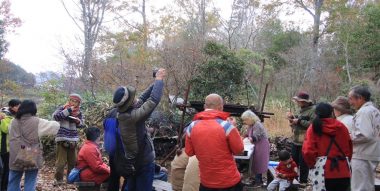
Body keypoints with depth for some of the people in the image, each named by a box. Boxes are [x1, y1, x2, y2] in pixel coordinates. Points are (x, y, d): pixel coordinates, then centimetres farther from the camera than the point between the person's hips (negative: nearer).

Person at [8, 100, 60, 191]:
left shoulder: (14, 122, 5)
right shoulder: (37, 122, -8)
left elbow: (11, 137, 18)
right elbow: (55, 125, 0)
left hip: (16, 158, 4)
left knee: (13, 183, 14)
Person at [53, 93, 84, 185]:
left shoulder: (78, 112, 8)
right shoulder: (63, 108, -4)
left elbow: (81, 124, 16)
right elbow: (55, 116, -22)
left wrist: (78, 121, -7)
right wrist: (68, 110, -24)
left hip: (73, 139, 5)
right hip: (62, 138, -5)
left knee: (73, 160, 10)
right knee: (61, 160, -3)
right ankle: (59, 178, 7)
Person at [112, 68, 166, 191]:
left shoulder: (121, 114, -5)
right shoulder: (133, 116, -28)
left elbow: (142, 99, 4)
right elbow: (153, 100, -25)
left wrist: (155, 83, 3)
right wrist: (159, 79, -12)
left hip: (131, 162, 8)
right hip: (144, 163, -8)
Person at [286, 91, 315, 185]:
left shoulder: (313, 110, -11)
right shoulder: (301, 110, 17)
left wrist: (299, 121, -20)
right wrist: (292, 118, 6)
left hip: (305, 142, -8)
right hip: (296, 141, 9)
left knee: (303, 163, -1)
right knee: (294, 161, 15)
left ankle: (303, 182, 10)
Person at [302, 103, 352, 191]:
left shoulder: (314, 128, -3)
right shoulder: (341, 127, 6)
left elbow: (307, 151, -12)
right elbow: (349, 148, 9)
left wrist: (312, 164, 3)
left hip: (323, 171, -3)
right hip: (342, 171, 3)